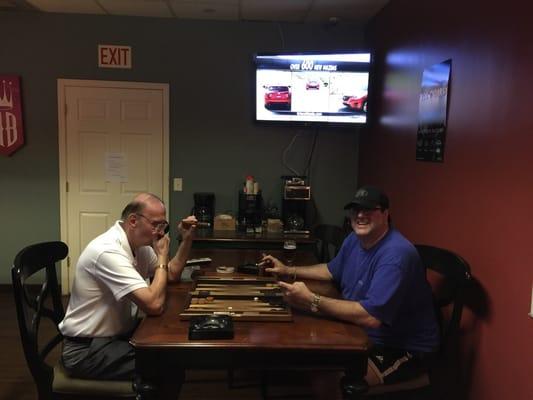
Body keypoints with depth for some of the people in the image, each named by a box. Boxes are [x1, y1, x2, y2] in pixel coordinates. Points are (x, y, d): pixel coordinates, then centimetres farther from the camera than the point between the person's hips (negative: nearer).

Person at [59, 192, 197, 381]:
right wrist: (162, 256, -19)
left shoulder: (138, 244, 1)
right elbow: (154, 305, -32)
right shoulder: (108, 251, -27)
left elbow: (172, 275, 15)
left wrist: (187, 239, 1)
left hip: (119, 334, 9)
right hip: (86, 351, -9)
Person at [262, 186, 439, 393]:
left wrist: (312, 300, -33)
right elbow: (332, 270, 24)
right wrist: (288, 270, 16)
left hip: (403, 349, -8)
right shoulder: (354, 240, 4)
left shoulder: (396, 255, -27)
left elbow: (371, 317, -35)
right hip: (364, 335, 9)